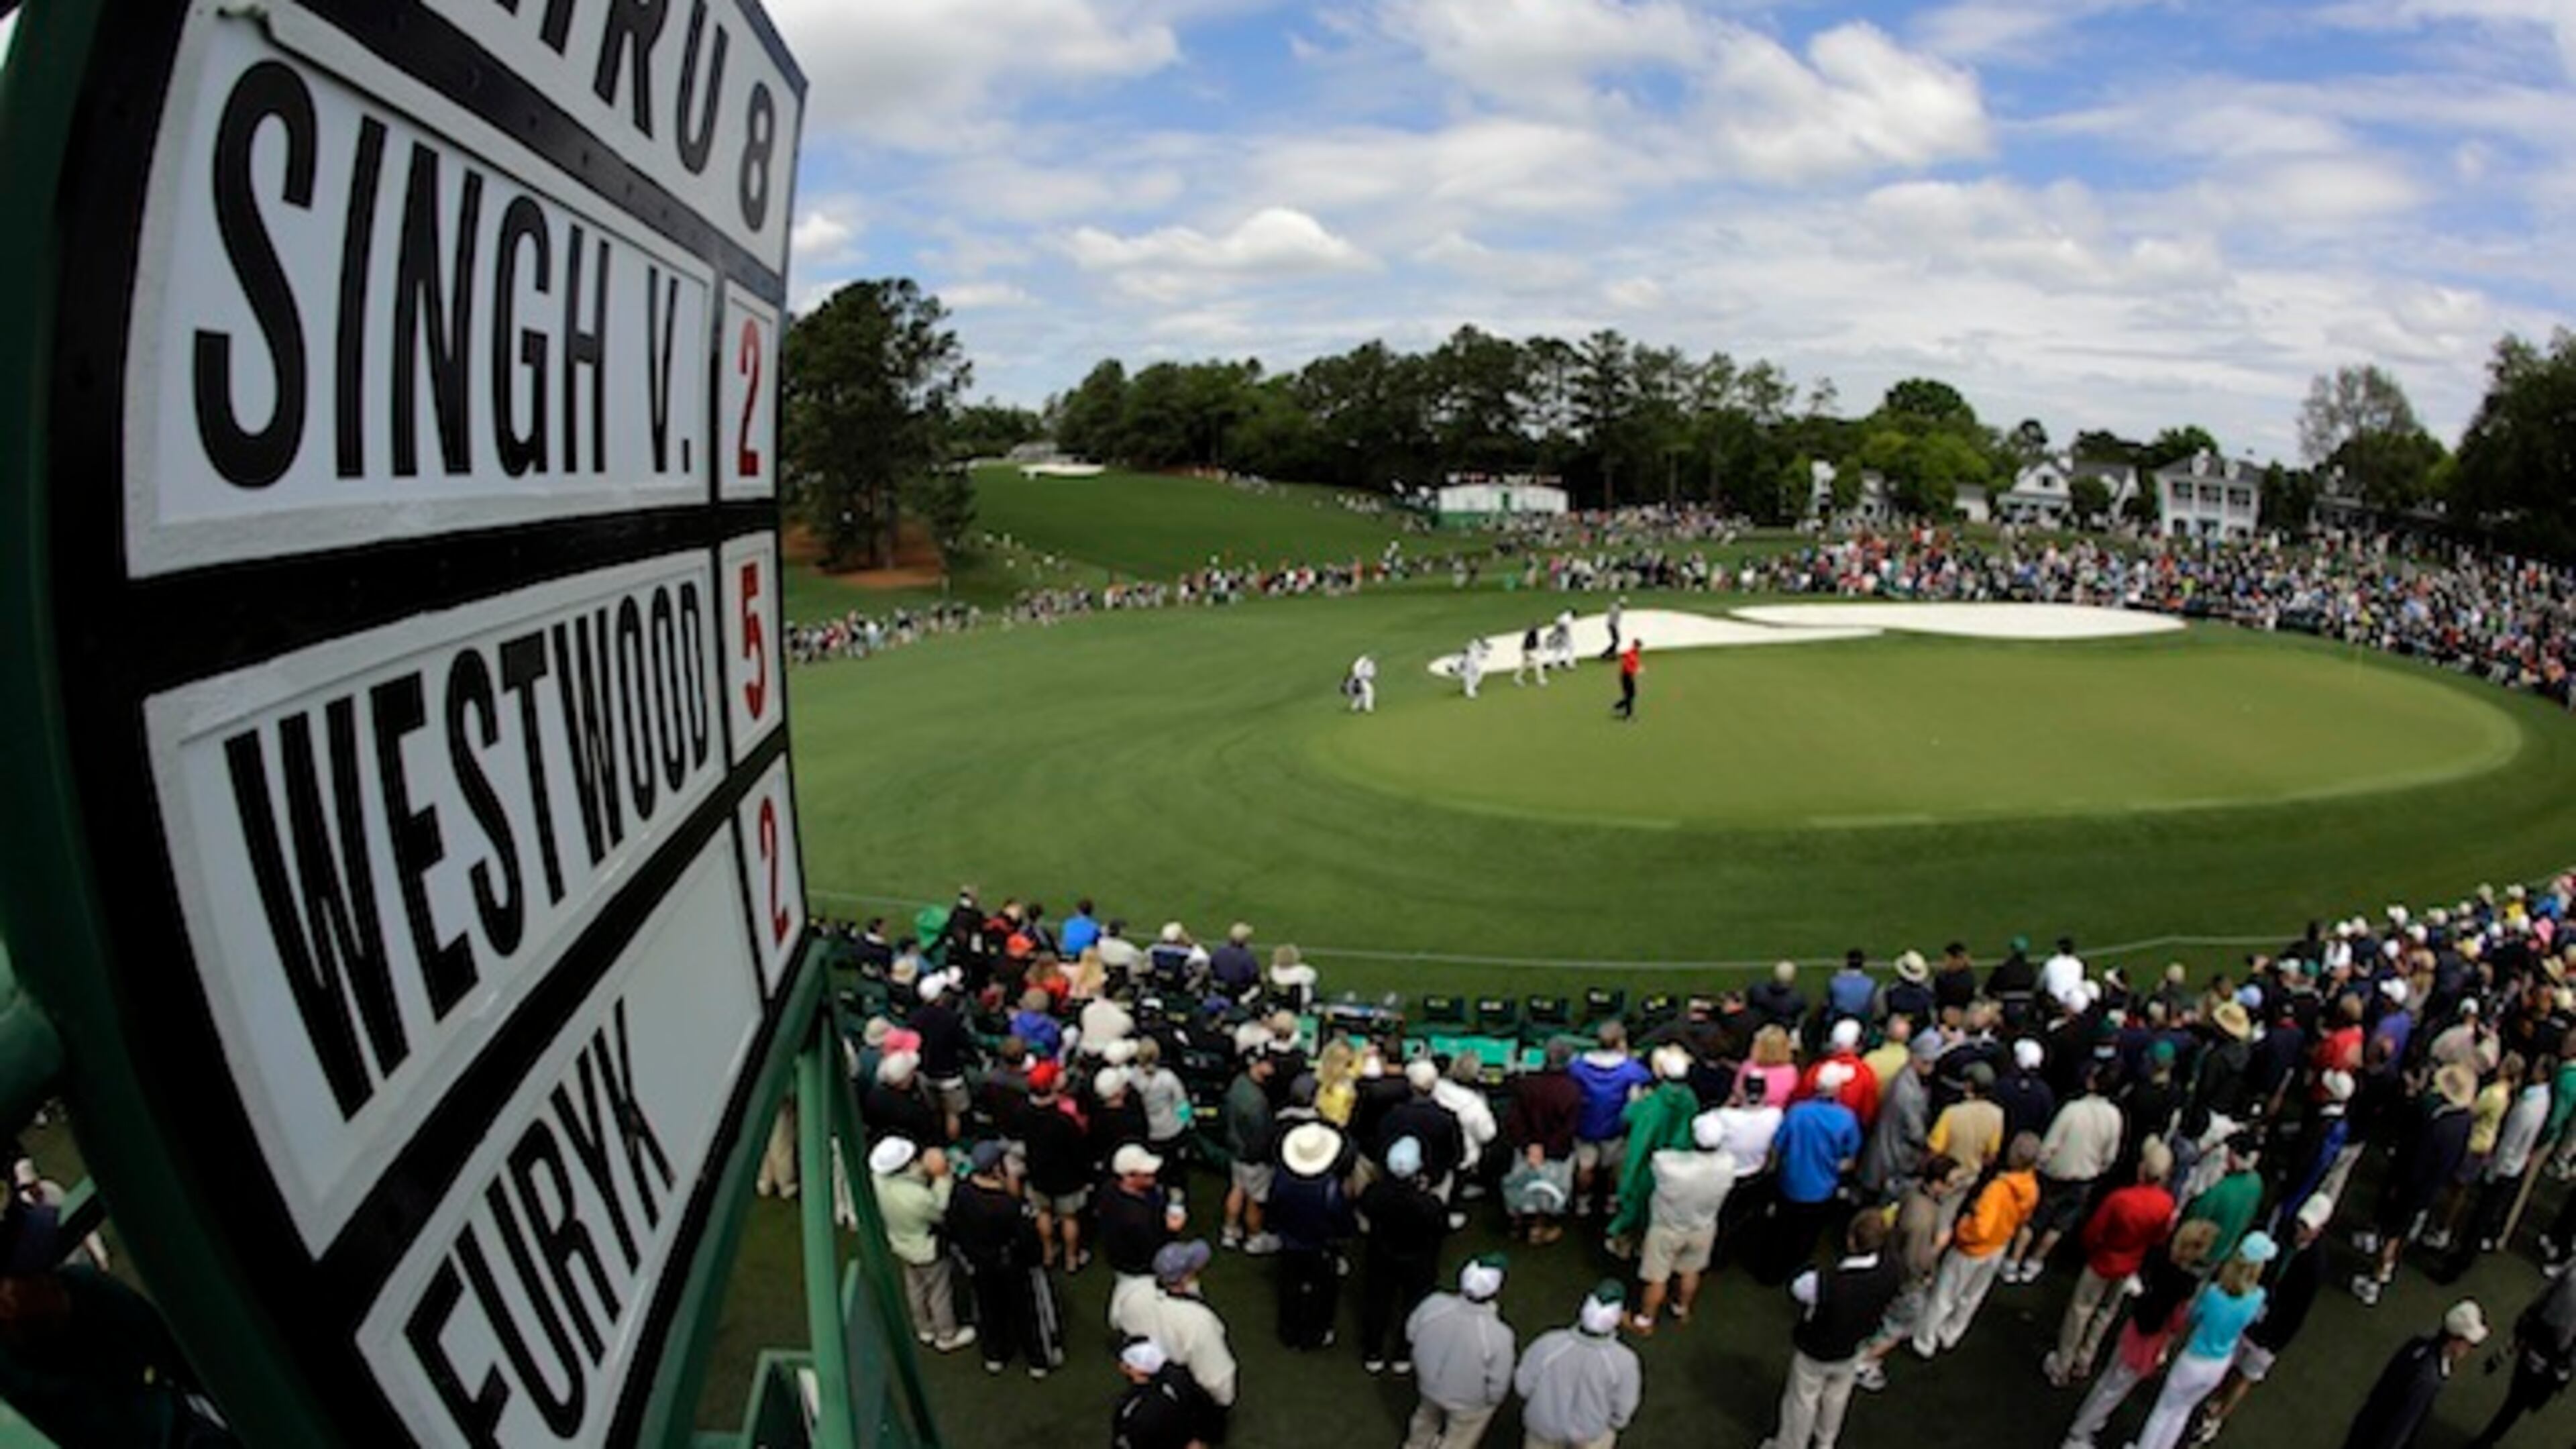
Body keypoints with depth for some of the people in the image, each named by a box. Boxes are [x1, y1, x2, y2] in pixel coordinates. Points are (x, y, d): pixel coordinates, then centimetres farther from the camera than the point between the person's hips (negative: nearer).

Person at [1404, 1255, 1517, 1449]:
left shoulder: (1434, 1304, -29)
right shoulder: (1498, 1335, -38)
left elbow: (1411, 1333, -9)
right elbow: (1498, 1384, -23)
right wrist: (1492, 1400, 0)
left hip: (1430, 1383, 4)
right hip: (1469, 1401, -4)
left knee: (1427, 1417, 37)